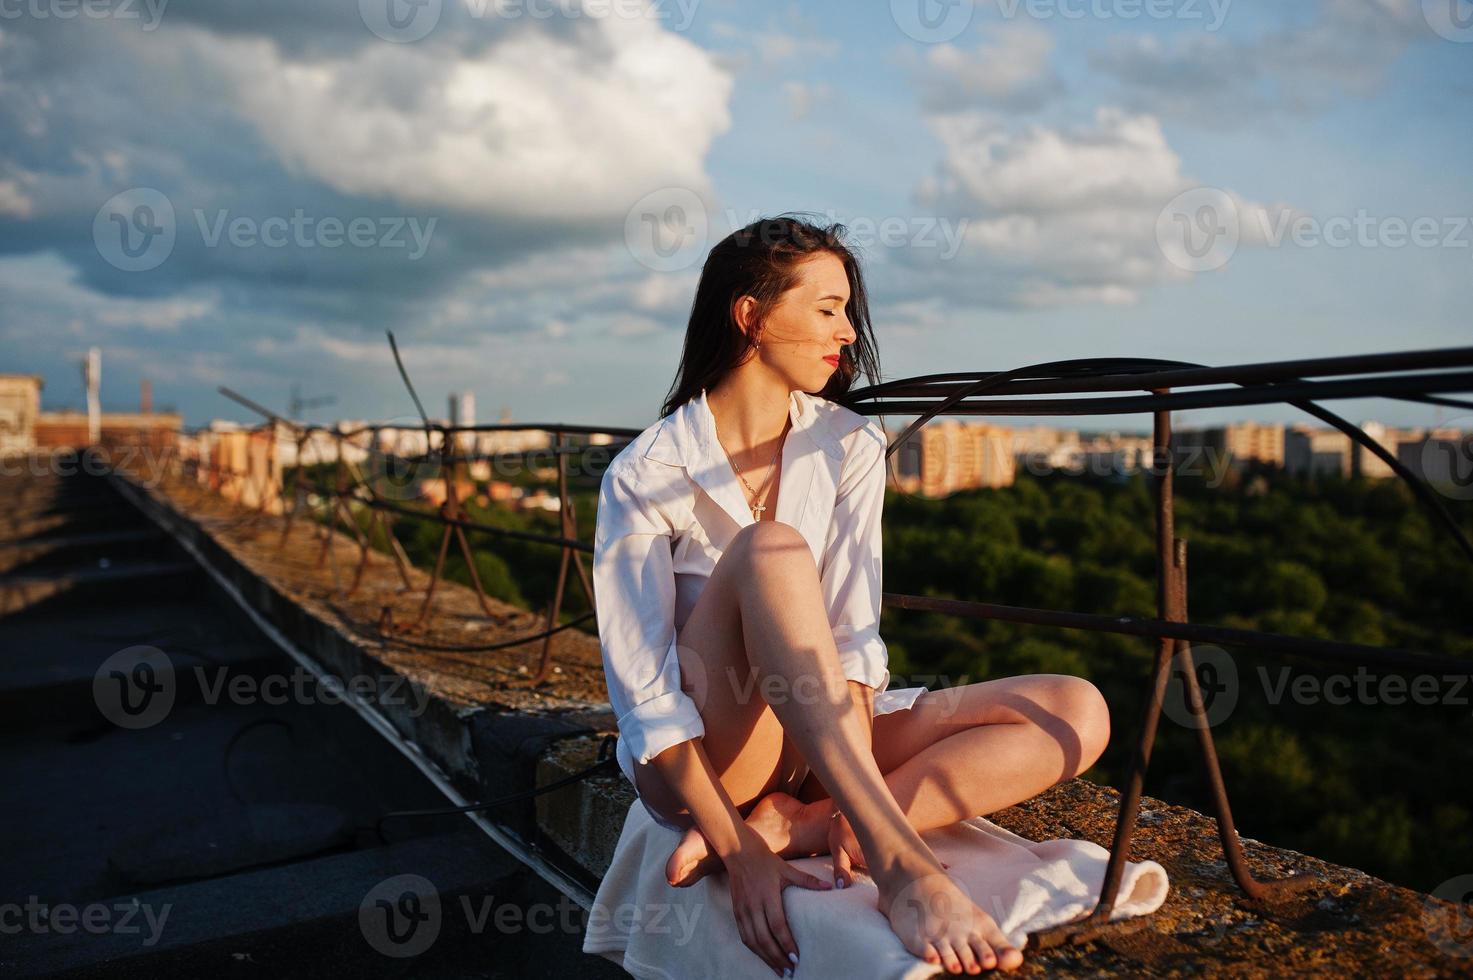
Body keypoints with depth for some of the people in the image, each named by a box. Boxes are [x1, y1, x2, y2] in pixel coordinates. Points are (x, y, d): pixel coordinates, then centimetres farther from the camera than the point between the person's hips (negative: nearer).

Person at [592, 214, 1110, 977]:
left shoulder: (849, 446, -1)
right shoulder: (644, 474, -13)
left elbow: (852, 632, -9)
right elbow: (643, 692, -17)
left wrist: (853, 800, -21)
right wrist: (739, 854, -26)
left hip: (819, 741, 5)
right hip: (697, 756, -4)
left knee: (1077, 713, -14)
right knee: (771, 550, -32)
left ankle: (787, 824, -24)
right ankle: (898, 862, -38)